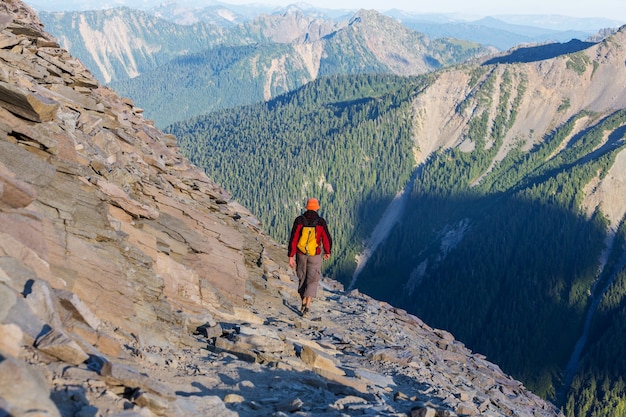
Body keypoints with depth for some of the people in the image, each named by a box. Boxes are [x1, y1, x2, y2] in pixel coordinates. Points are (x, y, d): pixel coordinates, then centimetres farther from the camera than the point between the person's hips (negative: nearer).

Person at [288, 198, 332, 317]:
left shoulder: (299, 220, -7)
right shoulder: (321, 222, -10)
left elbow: (293, 239, -10)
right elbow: (327, 240, -5)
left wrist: (291, 256, -6)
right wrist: (327, 252, 13)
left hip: (301, 254, 2)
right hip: (315, 255, -2)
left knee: (302, 278, 21)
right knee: (313, 281, 6)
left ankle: (303, 303, 28)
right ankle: (307, 307, -7)